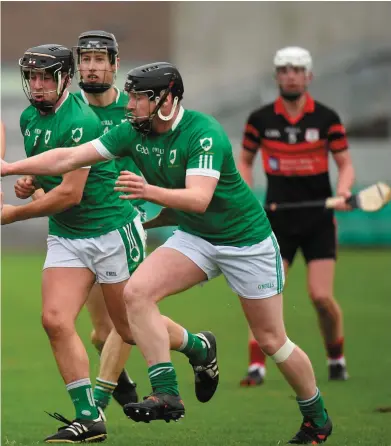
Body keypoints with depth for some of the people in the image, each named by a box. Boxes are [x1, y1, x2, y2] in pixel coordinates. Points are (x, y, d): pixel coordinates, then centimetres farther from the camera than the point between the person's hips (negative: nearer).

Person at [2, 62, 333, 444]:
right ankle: (166, 394, -20)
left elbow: (198, 198, -38)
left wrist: (150, 192, -55)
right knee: (136, 292, -20)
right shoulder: (134, 133, -8)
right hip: (194, 237, 6)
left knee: (271, 340, 1)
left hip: (246, 240, -6)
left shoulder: (204, 133, -27)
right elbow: (69, 158, -6)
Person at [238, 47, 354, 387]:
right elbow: (245, 160, 14)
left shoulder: (326, 118, -2)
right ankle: (257, 365, -3)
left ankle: (336, 358, 17)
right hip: (278, 218, 1)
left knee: (321, 297, -6)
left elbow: (345, 164, 3)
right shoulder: (260, 119, 0)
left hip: (319, 219, -1)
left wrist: (342, 191, -17)